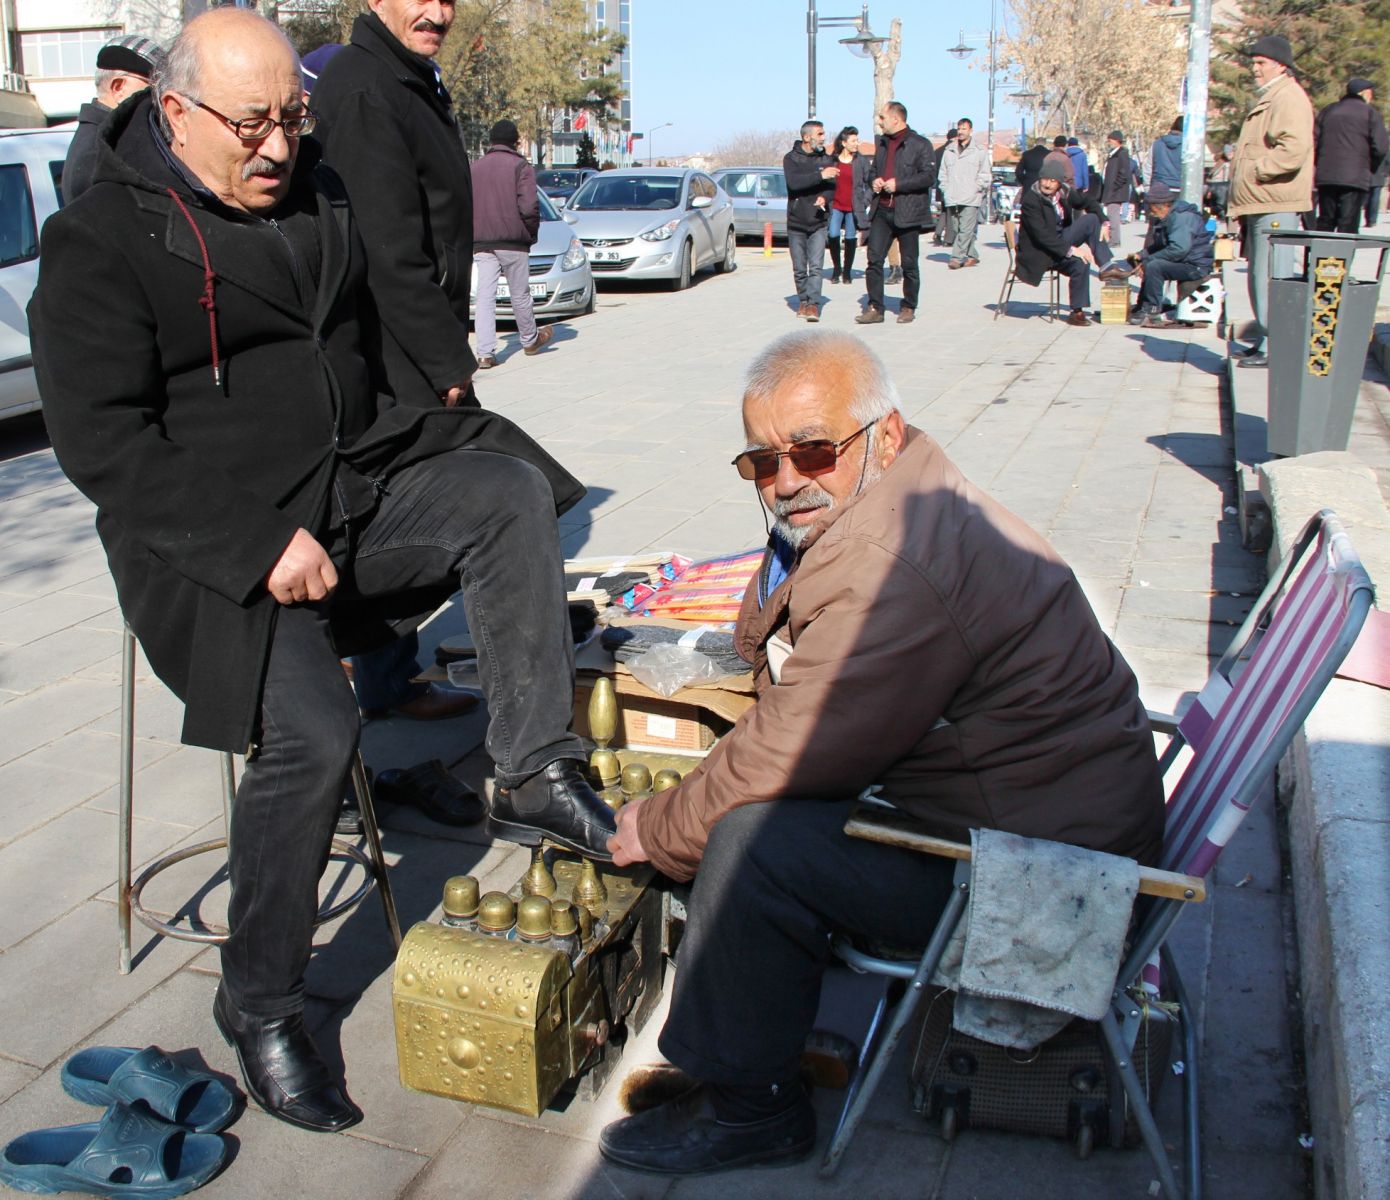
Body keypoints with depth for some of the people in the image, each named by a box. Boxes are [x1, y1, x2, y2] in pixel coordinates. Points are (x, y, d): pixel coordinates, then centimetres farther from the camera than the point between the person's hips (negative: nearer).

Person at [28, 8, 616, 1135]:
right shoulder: (99, 243, -8)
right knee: (311, 730, -26)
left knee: (512, 490, -19)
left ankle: (536, 775, -15)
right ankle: (260, 1003, -4)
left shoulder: (320, 197, 13)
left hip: (356, 489, 6)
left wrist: (412, 453, 10)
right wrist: (262, 545, -23)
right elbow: (104, 444, -15)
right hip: (212, 536, -6)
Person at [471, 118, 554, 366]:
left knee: (485, 296, 0)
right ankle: (530, 340, 29)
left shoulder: (474, 168, 11)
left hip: (480, 243, 3)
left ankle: (485, 353, -9)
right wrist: (531, 234, 3)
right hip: (512, 242, -3)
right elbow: (528, 207, -13)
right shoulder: (521, 166, -4)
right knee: (520, 294, 11)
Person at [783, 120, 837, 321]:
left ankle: (813, 304, -14)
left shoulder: (825, 159, 7)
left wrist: (825, 197, -22)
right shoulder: (791, 158, -1)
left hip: (819, 223, 1)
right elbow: (794, 182, -19)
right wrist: (821, 176, -27)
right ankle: (803, 301, 21)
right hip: (796, 222, 0)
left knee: (816, 266, -11)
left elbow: (832, 187, 1)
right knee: (799, 269, 7)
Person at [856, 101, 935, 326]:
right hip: (882, 210, 5)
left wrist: (898, 184, -18)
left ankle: (908, 307, 16)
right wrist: (874, 181, 6)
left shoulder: (920, 144, -5)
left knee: (909, 263, 3)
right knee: (874, 259, -3)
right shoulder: (882, 143, 16)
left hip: (907, 213, -5)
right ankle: (875, 308, 1)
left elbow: (929, 176, -13)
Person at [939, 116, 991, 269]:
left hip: (970, 198, -4)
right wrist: (945, 189, 7)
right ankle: (972, 256, 15)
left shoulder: (980, 150, 4)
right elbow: (943, 172, 19)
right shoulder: (949, 149, 16)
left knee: (966, 229, -12)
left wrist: (977, 189, -6)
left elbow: (985, 174, 4)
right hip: (952, 198, 4)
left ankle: (957, 257, -13)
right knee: (958, 229, 6)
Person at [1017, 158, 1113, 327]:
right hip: (1040, 251, -7)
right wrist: (1070, 249, -30)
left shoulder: (1065, 192, -1)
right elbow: (1042, 235, -26)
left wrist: (1104, 223, -3)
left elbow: (1088, 202, 14)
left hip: (1061, 240, 7)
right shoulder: (1031, 200, -20)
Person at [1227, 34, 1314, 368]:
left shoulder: (1289, 98, -11)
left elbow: (1294, 149, -25)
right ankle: (1263, 341, 24)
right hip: (1260, 205, 11)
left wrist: (1254, 169, -16)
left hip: (1276, 206, -11)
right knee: (1258, 277, 15)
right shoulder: (1268, 99, 22)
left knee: (1271, 278, -11)